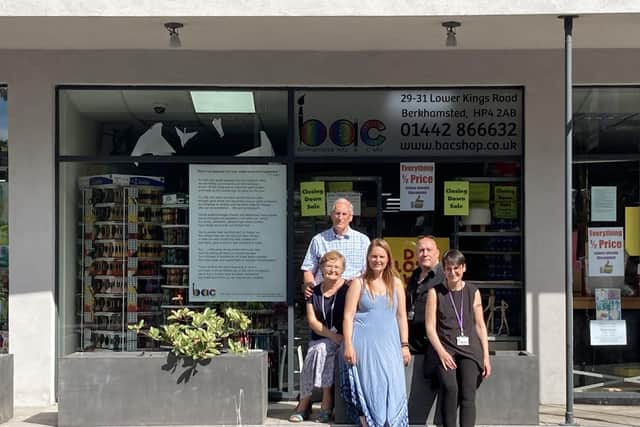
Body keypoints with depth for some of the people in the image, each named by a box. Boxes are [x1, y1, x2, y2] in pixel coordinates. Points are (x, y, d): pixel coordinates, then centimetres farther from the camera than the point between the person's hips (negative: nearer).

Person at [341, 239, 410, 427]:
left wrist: (404, 345, 6)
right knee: (368, 388, -4)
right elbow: (348, 315, -1)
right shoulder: (359, 283, 4)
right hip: (364, 344, -2)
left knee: (392, 388, -5)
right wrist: (348, 345, -9)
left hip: (389, 343, 2)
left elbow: (401, 316, 12)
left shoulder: (396, 283, 10)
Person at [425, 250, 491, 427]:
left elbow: (480, 325, 13)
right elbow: (430, 327, 2)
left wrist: (486, 356, 6)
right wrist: (442, 352, -11)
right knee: (450, 388, -26)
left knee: (468, 392, -19)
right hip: (445, 348, -1)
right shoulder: (435, 292, 5)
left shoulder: (473, 292, 11)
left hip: (469, 349, 1)